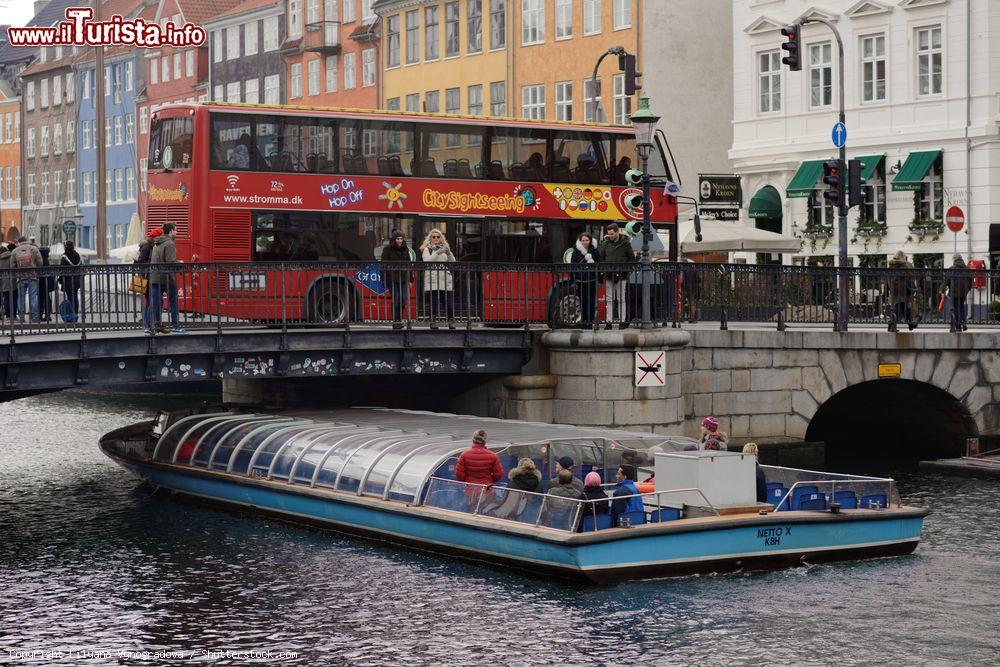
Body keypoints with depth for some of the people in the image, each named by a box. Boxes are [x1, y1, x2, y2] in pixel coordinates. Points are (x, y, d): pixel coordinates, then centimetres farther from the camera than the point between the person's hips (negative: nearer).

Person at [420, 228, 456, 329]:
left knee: (449, 302, -4)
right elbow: (427, 261, -9)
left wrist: (449, 253, -5)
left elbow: (452, 262, 12)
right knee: (433, 303, -6)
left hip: (445, 280, 3)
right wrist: (437, 253, -17)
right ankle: (433, 322, -2)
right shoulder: (427, 249, 10)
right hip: (432, 281, -3)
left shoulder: (444, 248, 20)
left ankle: (451, 322, 3)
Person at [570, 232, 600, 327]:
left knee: (591, 300, -1)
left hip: (592, 280, 0)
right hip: (580, 280, 0)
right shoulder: (576, 252, 3)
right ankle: (584, 319, 7)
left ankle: (591, 319, 5)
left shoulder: (595, 251, 5)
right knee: (583, 301, 1)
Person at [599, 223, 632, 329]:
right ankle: (608, 321, 6)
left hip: (621, 275, -3)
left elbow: (631, 259, 4)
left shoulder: (625, 243, -1)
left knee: (621, 299, 2)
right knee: (609, 299, 4)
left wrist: (625, 269, -8)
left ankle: (622, 321, 5)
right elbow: (600, 257, 11)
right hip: (609, 275, 3)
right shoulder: (605, 243, 6)